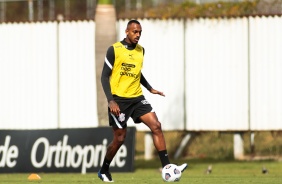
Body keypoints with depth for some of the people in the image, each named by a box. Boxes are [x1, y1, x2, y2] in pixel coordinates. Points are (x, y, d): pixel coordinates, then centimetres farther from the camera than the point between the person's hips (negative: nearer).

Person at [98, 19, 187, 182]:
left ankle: (167, 167, -13)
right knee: (120, 138, -1)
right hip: (119, 100, -5)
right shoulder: (114, 50, -9)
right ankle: (104, 171, 20)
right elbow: (105, 77, -8)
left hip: (137, 98, 5)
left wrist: (150, 88, 16)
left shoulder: (141, 50, 9)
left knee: (156, 126, -11)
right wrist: (111, 101, -17)